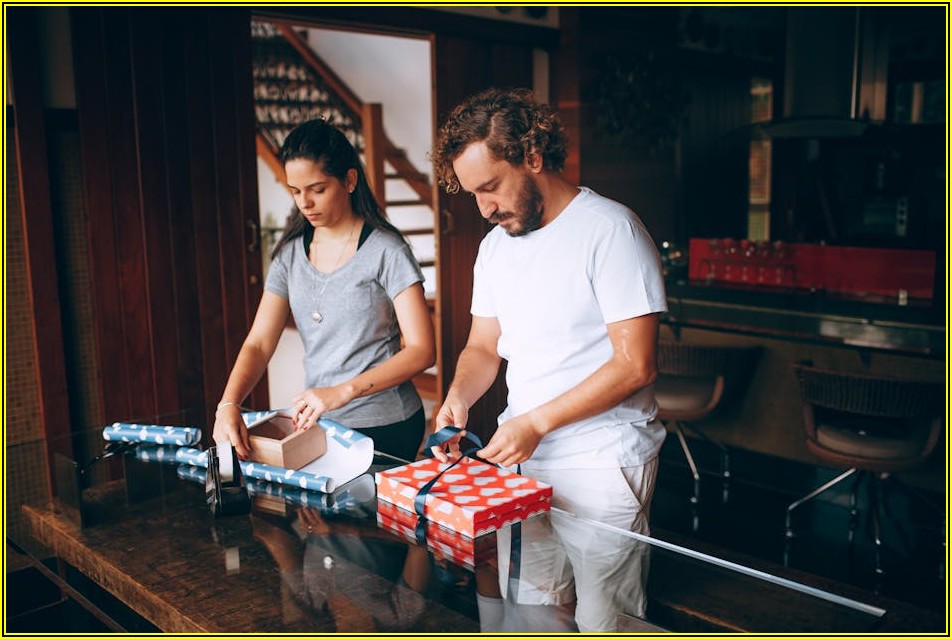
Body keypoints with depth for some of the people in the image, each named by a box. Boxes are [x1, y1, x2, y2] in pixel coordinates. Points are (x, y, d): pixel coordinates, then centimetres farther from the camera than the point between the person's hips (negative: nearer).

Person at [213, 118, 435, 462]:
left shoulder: (385, 250, -11)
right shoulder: (290, 254, 5)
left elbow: (421, 350, -16)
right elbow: (258, 344, 1)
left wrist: (343, 391, -26)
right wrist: (228, 405, -17)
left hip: (387, 429, -4)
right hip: (319, 425, 5)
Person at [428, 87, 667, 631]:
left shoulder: (610, 229, -14)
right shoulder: (496, 244, 10)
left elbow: (635, 365, -18)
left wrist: (535, 422, -19)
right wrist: (459, 397, -6)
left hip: (603, 464, -6)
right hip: (519, 457, 7)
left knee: (602, 622, 3)